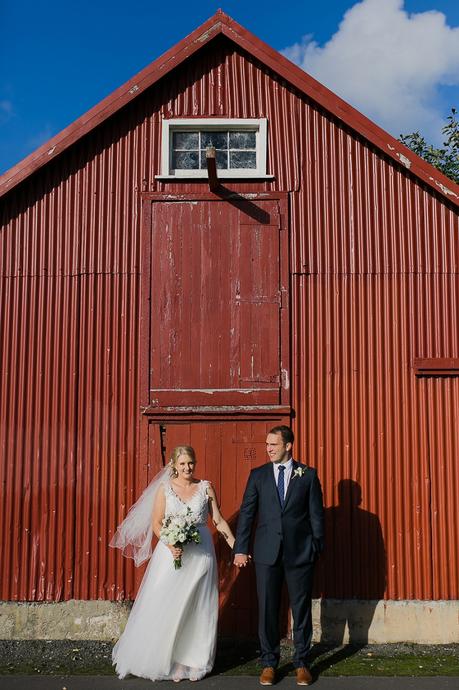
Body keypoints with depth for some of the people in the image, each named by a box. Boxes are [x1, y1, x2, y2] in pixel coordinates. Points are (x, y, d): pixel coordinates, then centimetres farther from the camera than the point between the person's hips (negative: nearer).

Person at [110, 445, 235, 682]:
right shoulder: (165, 488, 1)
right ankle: (169, 661, 14)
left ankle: (194, 661, 18)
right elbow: (156, 523, -1)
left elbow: (218, 520, 4)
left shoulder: (206, 487, 3)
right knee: (167, 607, 0)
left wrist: (236, 546, -3)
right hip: (172, 555, -1)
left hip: (200, 555, 1)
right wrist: (170, 544, -18)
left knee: (198, 609, 6)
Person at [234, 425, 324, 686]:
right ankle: (269, 663, 21)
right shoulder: (258, 475, 5)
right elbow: (247, 513, 4)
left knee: (302, 609, 8)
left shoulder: (308, 474, 2)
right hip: (267, 553, 1)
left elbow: (316, 513, 3)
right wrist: (241, 548, -1)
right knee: (268, 609, 7)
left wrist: (317, 546, -1)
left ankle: (302, 663, 23)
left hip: (300, 552, -1)